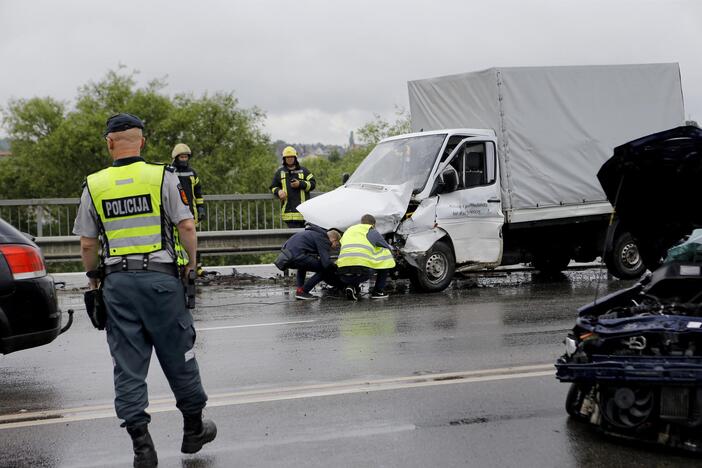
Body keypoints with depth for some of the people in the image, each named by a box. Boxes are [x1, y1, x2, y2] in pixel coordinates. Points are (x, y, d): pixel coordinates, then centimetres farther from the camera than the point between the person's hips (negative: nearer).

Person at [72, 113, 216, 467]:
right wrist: (193, 262, 6)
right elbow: (186, 226, -8)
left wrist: (93, 276, 20)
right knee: (178, 356, 11)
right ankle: (194, 428, 23)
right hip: (160, 276, -1)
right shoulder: (162, 177, -3)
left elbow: (87, 243, 5)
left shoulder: (93, 185, 3)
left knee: (128, 364, 5)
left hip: (117, 281, 2)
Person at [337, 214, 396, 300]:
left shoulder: (348, 231, 28)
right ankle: (378, 291, 17)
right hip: (363, 272, -5)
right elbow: (388, 248, 25)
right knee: (385, 254, 17)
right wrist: (391, 248, 49)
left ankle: (351, 286, 8)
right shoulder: (372, 232, 15)